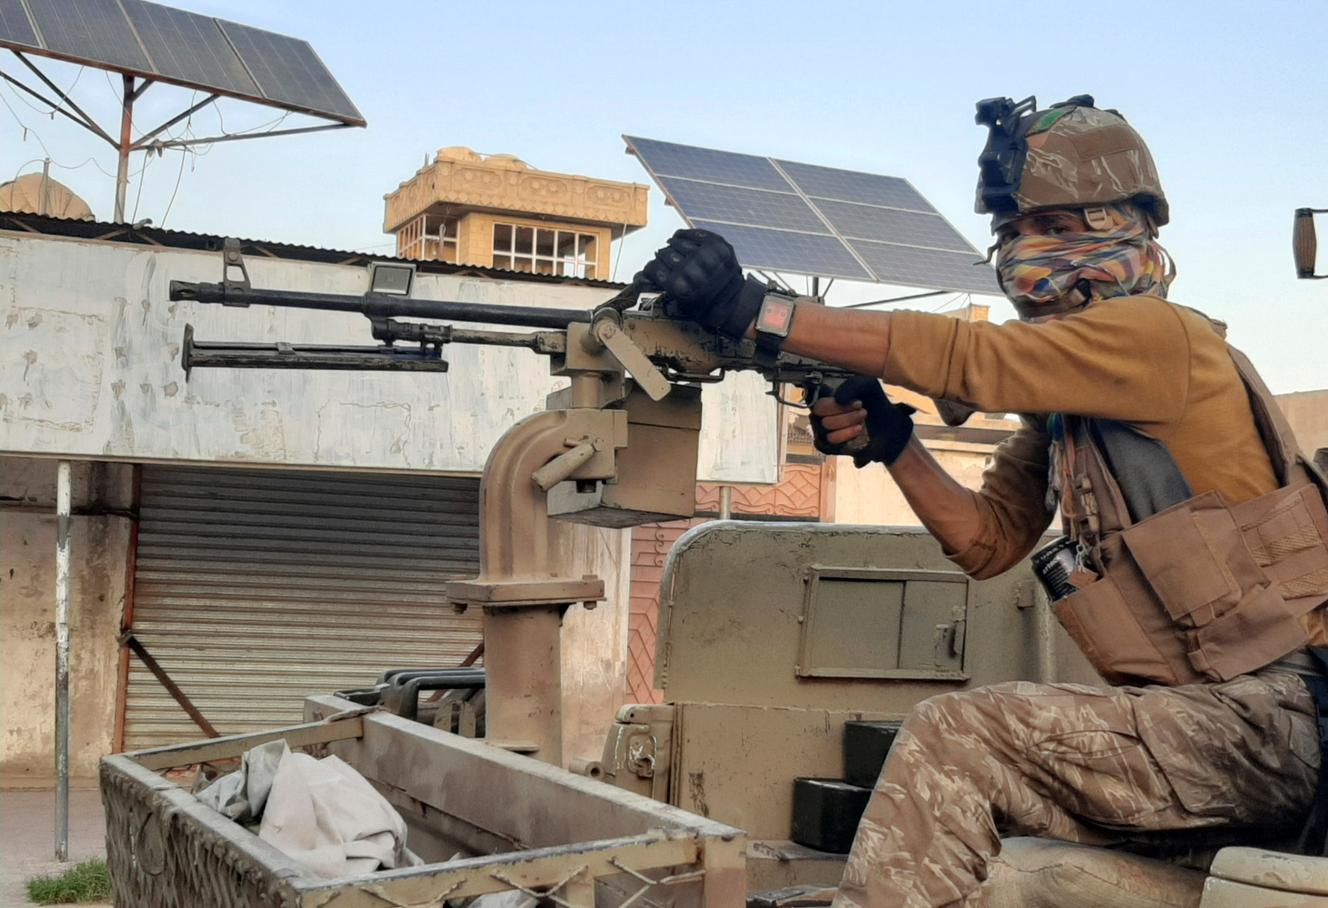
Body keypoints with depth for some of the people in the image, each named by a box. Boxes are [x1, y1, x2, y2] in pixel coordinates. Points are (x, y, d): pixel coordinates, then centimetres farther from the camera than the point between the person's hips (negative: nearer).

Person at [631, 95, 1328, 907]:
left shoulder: (1155, 335, -13)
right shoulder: (1062, 396, 13)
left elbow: (966, 357, -23)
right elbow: (989, 540, 12)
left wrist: (755, 311, -26)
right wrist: (891, 442, -3)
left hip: (1261, 719, -9)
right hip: (1194, 718, 9)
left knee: (956, 740, -18)